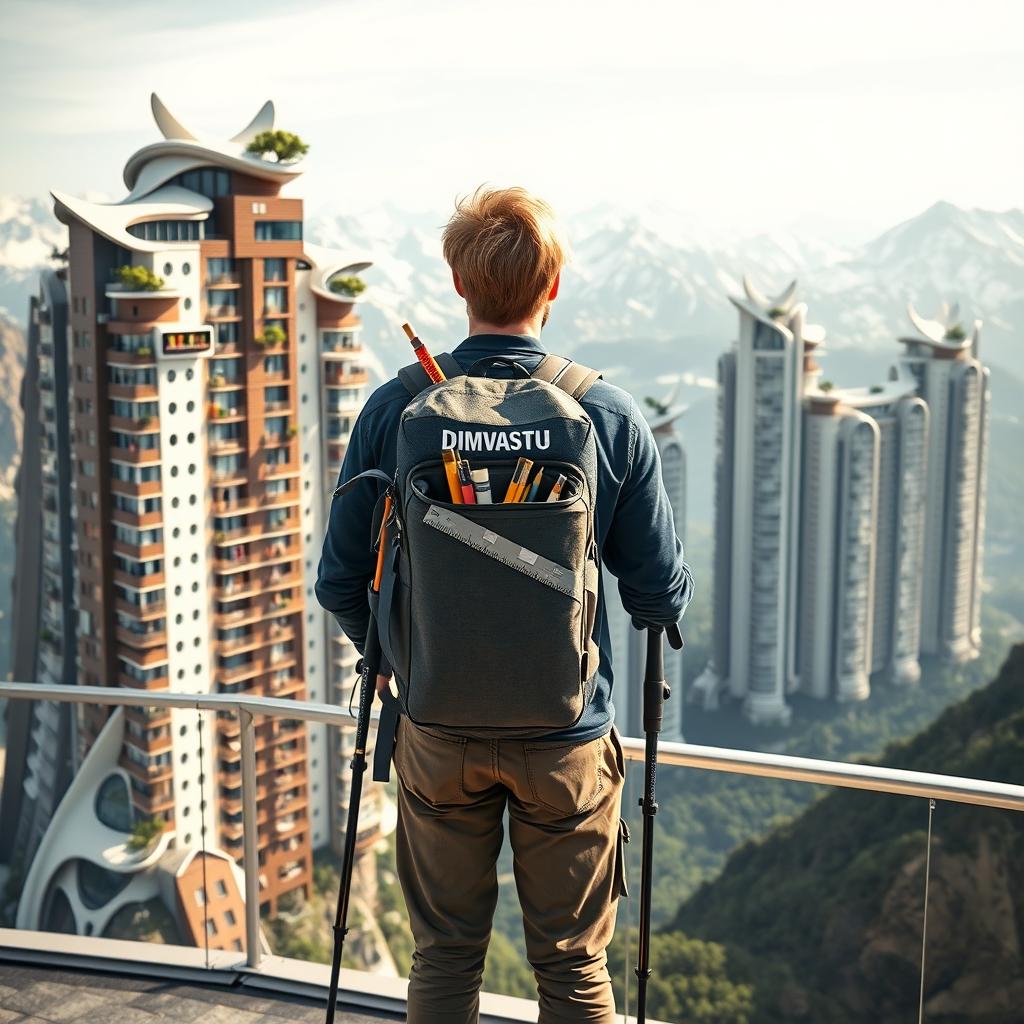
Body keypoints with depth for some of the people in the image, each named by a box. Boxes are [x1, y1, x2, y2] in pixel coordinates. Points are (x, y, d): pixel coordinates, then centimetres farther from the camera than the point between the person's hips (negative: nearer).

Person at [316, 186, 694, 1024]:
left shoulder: (395, 409, -9)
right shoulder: (610, 417, -11)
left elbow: (340, 585, -3)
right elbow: (663, 596, -5)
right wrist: (660, 604, 20)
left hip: (437, 730, 1)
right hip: (569, 736, 0)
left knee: (444, 957, 17)